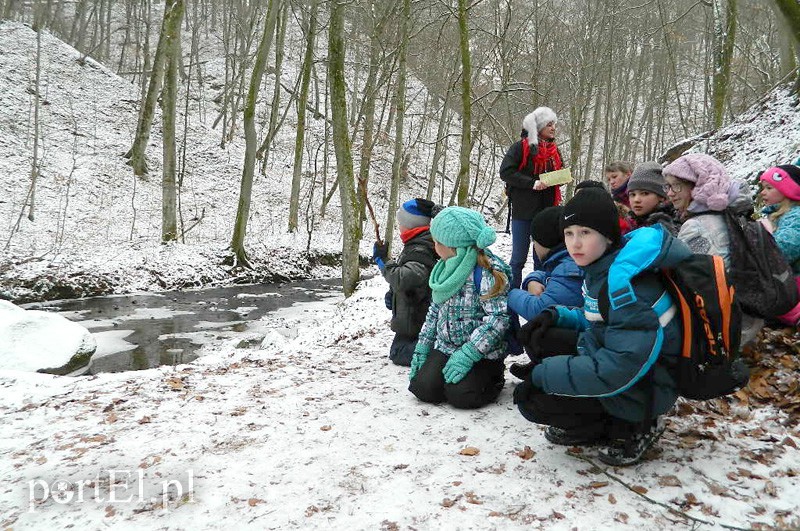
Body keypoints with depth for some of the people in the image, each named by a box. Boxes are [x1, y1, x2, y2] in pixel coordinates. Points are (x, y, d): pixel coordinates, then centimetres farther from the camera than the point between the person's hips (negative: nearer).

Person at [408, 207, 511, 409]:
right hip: (445, 346, 6)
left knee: (459, 395, -21)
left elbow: (498, 318, -24)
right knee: (423, 388, -13)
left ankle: (494, 376, 10)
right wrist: (423, 345, 10)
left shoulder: (487, 271, -19)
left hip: (482, 352, -6)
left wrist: (467, 354, -26)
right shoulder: (446, 268, 8)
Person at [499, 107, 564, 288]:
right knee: (519, 255, 1)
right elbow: (506, 172, -14)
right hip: (523, 210, -5)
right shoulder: (521, 147, -7)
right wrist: (532, 183, -20)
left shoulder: (554, 150, 11)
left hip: (546, 211, 6)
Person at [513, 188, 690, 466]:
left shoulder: (626, 281, -28)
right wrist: (555, 316, -5)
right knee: (537, 336, 6)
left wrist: (541, 375, -27)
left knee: (532, 400, -16)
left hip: (640, 390, -9)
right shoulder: (600, 268, 1)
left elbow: (623, 366, -33)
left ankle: (633, 427, 1)